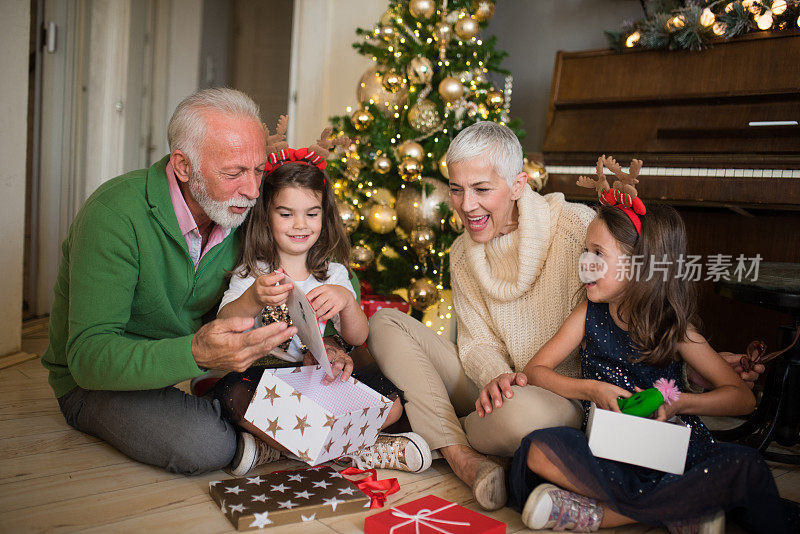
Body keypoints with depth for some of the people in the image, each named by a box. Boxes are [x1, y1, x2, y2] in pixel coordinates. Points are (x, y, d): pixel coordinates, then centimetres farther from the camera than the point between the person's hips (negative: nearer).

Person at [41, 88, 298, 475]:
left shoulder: (240, 211, -9)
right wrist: (196, 353, -49)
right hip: (95, 382, -6)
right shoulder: (116, 214, -27)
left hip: (194, 370, 6)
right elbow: (88, 358, -32)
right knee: (205, 443, -31)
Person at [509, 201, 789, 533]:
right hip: (606, 453, 1)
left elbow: (743, 397, 0)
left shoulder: (674, 328, -1)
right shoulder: (589, 316, 2)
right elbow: (534, 371, 0)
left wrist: (677, 403, -17)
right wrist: (591, 389, -16)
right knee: (538, 449, -28)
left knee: (745, 466, -28)